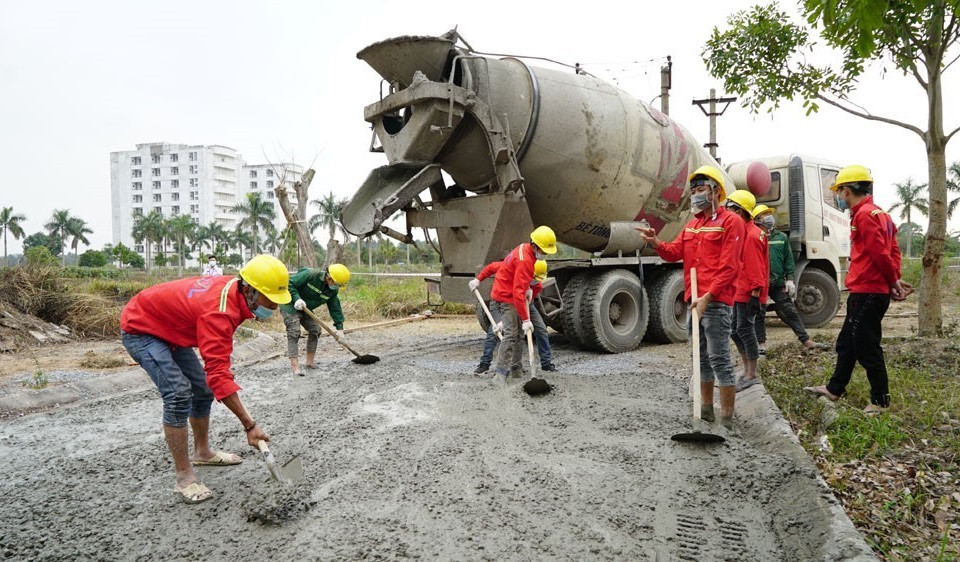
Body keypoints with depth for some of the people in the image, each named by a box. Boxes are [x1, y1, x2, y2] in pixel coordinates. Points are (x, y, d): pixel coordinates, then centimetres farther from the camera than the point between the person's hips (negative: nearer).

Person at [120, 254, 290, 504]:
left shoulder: (234, 287, -12)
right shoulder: (219, 311, -38)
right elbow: (219, 376, -42)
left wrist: (222, 361, 9)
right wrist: (249, 425, -42)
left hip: (170, 329, 9)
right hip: (140, 330, -9)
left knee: (203, 388, 11)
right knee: (179, 393, -22)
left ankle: (202, 452, 31)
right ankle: (184, 478, -13)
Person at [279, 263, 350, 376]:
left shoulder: (333, 290, -6)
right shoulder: (310, 275, -28)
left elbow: (335, 308, 1)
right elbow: (290, 283, -25)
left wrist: (339, 327, -2)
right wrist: (297, 298, -35)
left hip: (306, 310, 8)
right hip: (290, 306, -8)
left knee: (315, 330, 3)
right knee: (294, 333, -16)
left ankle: (310, 362, 14)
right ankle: (295, 366, -19)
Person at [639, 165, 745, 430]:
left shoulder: (730, 222, -5)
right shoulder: (692, 224, 20)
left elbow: (728, 267, -14)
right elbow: (675, 252, 9)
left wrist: (708, 296, -21)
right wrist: (656, 243, -11)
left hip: (716, 302, -8)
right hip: (694, 301, 8)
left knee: (719, 359, -7)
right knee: (702, 358, 15)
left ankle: (726, 420, -1)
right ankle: (706, 411, 27)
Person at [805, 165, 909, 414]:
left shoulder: (864, 215, -16)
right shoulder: (879, 213, 16)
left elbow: (881, 253, -20)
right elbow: (893, 251, 14)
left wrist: (894, 282, -7)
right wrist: (894, 281, 5)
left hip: (867, 293, -10)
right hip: (869, 291, 10)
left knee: (867, 347, -1)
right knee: (847, 342, 19)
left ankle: (881, 401, 11)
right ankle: (834, 389, 31)